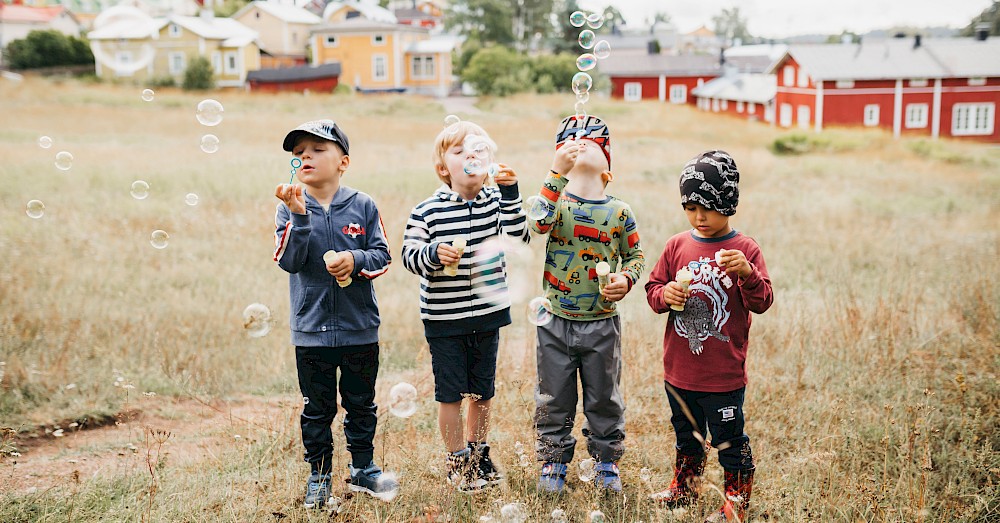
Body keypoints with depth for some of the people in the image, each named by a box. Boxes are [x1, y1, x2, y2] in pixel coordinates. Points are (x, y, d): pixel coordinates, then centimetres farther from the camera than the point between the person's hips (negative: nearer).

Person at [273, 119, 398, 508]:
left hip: (360, 329, 1)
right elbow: (289, 261, -14)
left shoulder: (362, 206, -2)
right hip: (311, 330, 0)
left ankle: (363, 469, 32)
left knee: (361, 404, 15)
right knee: (317, 408, 11)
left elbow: (382, 255, -1)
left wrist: (355, 260, -20)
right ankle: (319, 475, 26)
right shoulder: (289, 209, -2)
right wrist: (299, 216, -25)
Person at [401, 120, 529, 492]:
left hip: (488, 313, 3)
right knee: (451, 392, 7)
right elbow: (410, 256, -10)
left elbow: (518, 236, -13)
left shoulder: (496, 201, -1)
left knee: (483, 390, 17)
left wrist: (509, 192, -20)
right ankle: (457, 462, 26)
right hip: (444, 319, -3)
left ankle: (478, 453, 37)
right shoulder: (426, 211, -10)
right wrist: (433, 255, -30)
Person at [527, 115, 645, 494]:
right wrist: (558, 173, -32)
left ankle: (606, 461, 33)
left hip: (602, 324, 1)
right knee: (554, 399, 12)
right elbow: (539, 224, -28)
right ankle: (553, 460, 30)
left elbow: (635, 255, 8)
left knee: (604, 399, 15)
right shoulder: (556, 200, -6)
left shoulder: (619, 212, -2)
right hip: (556, 323, -1)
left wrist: (626, 280, -13)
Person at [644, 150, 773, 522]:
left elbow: (762, 302, -14)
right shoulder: (677, 246, 2)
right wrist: (665, 295, -14)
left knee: (729, 439, 8)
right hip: (679, 369, 4)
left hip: (724, 373, -4)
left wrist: (748, 274, -32)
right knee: (686, 433, 23)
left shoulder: (745, 249, -8)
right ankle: (683, 487, 42)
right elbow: (652, 288, 9)